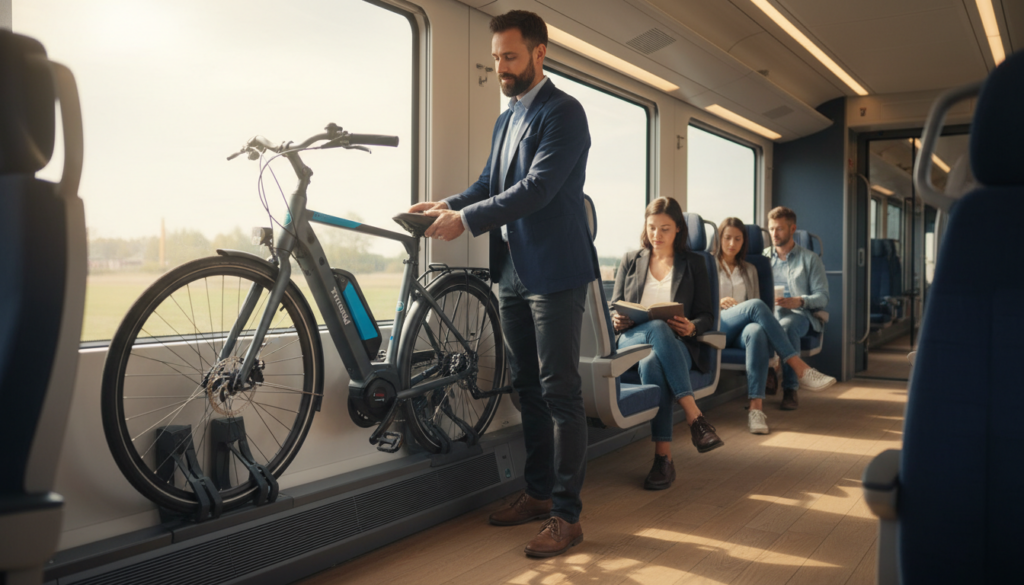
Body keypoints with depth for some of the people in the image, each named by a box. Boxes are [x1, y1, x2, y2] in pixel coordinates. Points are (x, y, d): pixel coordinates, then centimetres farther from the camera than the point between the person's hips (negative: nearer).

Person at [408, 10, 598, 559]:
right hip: (512, 273, 9)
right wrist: (449, 204, -2)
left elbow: (538, 188, -21)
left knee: (560, 392, -4)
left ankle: (566, 514, 4)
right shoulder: (505, 118, 17)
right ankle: (538, 492, 28)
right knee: (527, 389, 15)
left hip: (554, 273, -8)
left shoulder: (563, 112, -10)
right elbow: (489, 182, 17)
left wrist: (467, 220, -24)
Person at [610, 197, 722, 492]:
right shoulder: (630, 260, 21)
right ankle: (694, 416, -45)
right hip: (630, 341, 1)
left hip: (676, 346, 0)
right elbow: (613, 307, 17)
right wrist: (616, 320, -9)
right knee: (657, 328, -39)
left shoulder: (693, 263, 17)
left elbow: (707, 315, 11)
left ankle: (663, 456, -43)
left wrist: (691, 327, -13)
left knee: (651, 364, -40)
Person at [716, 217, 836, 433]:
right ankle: (800, 368, -34)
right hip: (715, 329, -2)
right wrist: (718, 302, -11)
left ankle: (756, 407, -50)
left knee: (756, 332, -38)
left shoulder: (749, 270, 27)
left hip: (741, 332, 3)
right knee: (756, 305, -32)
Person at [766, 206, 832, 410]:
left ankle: (790, 390, -35)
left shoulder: (810, 259, 18)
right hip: (768, 312, 2)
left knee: (787, 325, -40)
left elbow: (822, 297, 8)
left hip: (799, 313, -1)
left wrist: (800, 301, -13)